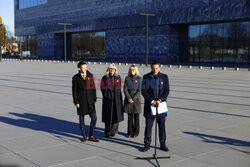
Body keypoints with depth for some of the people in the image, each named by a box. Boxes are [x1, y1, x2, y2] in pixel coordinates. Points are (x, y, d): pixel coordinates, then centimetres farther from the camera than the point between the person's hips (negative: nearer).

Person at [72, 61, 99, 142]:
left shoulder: (90, 75, 6)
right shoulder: (75, 78, -2)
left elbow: (93, 87, 8)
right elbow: (74, 91, -2)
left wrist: (94, 99, 4)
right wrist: (76, 102, -8)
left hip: (90, 100, 2)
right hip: (81, 101, -2)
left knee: (94, 118, -1)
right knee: (81, 119, 7)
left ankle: (91, 136, 11)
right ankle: (84, 136, 23)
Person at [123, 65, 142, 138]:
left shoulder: (139, 78, 0)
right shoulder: (127, 78, 5)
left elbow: (139, 90, -4)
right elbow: (125, 89, 2)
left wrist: (133, 98, -12)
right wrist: (129, 98, -11)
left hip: (136, 99, -1)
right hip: (128, 100, 1)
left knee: (136, 116, 3)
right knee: (129, 117, 5)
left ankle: (136, 132, 12)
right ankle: (130, 132, 13)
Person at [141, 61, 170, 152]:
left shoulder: (164, 77, 3)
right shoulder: (146, 77, 0)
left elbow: (167, 91, 0)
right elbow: (143, 91, -5)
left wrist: (160, 100, -14)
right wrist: (152, 101, -15)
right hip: (149, 105, -1)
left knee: (162, 126, 7)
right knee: (148, 126, 3)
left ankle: (162, 144, 19)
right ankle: (147, 144, 14)